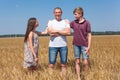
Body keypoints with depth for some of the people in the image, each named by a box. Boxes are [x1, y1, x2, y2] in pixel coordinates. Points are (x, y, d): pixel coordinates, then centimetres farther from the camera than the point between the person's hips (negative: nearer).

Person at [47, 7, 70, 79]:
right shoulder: (51, 22, 5)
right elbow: (50, 32, -13)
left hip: (63, 46, 1)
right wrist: (63, 31, -8)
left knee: (64, 64, 9)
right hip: (53, 46, -1)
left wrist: (56, 31, -11)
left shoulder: (65, 22, 7)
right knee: (51, 65, 3)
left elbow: (68, 32, -9)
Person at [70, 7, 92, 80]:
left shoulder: (87, 23, -7)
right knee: (77, 61, 7)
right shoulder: (73, 22, 3)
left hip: (84, 45, -3)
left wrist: (88, 47, -10)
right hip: (76, 45, 3)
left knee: (85, 62, -6)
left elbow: (89, 35, -6)